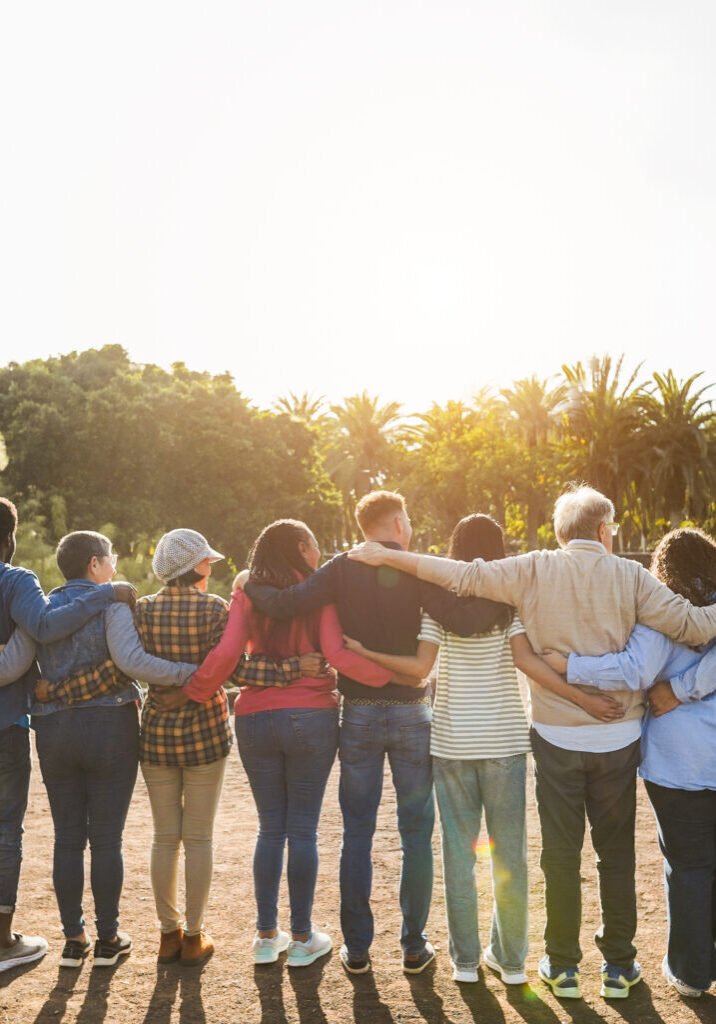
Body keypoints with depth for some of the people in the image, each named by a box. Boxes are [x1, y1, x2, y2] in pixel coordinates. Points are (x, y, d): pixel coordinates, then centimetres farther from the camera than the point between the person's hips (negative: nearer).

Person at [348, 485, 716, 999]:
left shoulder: (534, 571, -7)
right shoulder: (629, 575, -6)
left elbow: (461, 575, -12)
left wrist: (386, 556, -6)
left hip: (557, 737, 0)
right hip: (617, 738, 1)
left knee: (561, 852, 12)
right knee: (617, 852, 15)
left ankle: (563, 966, 23)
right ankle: (619, 965, 26)